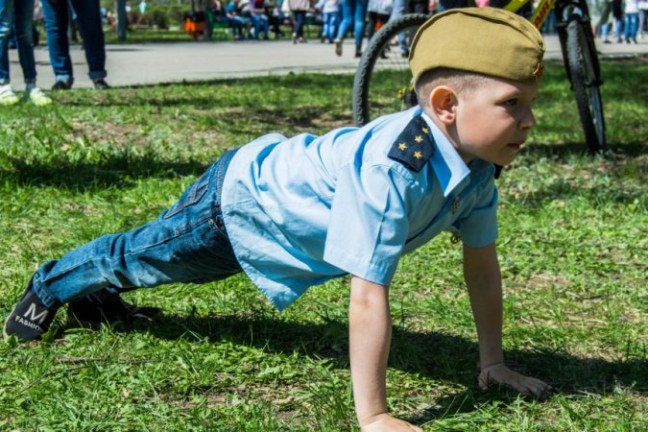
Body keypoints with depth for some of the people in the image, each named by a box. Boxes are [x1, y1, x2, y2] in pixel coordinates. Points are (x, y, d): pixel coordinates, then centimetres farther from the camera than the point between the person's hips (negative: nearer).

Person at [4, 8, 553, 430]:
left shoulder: (477, 164, -19)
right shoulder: (388, 169, -46)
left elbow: (483, 264, -8)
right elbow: (369, 298, -45)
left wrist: (495, 363, -5)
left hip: (282, 190, 7)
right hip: (238, 197, -7)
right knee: (138, 255, 21)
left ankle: (93, 290, 60)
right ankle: (50, 286, 51)